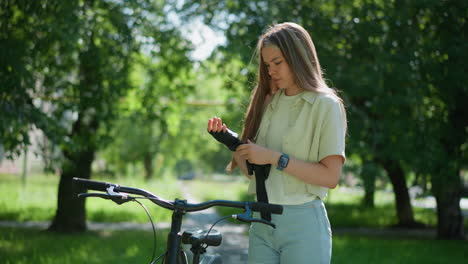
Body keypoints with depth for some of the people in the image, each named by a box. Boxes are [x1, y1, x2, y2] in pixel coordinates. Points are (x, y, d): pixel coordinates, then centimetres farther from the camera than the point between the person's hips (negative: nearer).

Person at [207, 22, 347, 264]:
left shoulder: (325, 106, -5)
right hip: (262, 224, 5)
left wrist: (274, 158, -18)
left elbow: (331, 176, -15)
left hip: (303, 226, -5)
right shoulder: (269, 103, 13)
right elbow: (251, 169, 11)